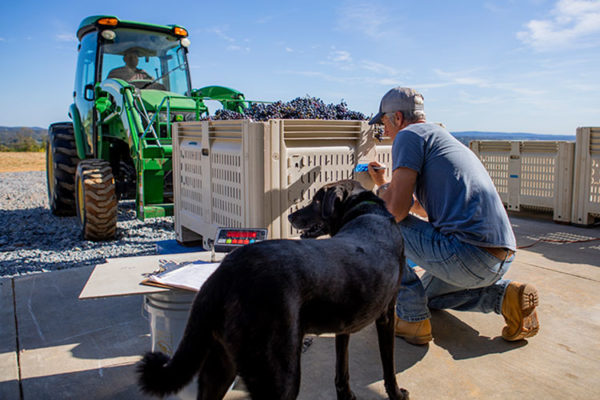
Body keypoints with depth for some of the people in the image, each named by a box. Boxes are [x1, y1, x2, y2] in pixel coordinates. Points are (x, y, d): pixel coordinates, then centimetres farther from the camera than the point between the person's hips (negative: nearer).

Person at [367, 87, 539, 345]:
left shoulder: (409, 135, -2)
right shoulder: (445, 139, 26)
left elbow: (396, 210, -13)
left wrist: (382, 188, 9)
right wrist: (384, 184, 41)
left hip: (468, 252, -10)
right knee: (429, 293, 31)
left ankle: (412, 319, 1)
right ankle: (505, 296, 12)